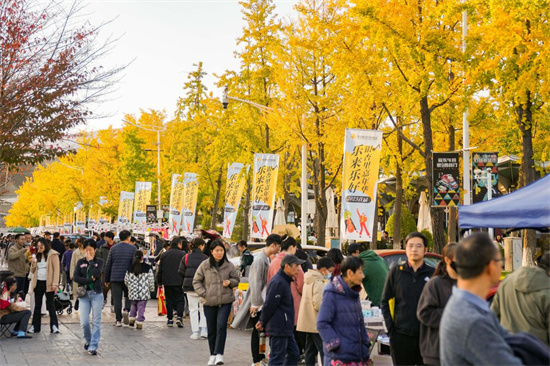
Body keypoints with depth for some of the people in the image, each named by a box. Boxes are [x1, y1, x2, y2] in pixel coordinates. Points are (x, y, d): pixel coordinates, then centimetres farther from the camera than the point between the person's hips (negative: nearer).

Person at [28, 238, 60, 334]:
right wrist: (33, 263, -6)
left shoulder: (53, 255, -5)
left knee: (50, 304, -1)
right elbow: (32, 271, 15)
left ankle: (54, 326, 4)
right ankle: (35, 326, 14)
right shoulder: (37, 255, 13)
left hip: (48, 283, -5)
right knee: (37, 305, 9)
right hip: (38, 282, 5)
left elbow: (56, 270, -10)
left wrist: (55, 283, -17)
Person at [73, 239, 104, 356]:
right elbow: (75, 277, -4)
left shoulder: (99, 261, 4)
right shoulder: (80, 262, 8)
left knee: (96, 322, -4)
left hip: (97, 294, -1)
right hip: (84, 294, 1)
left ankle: (93, 346, 1)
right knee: (84, 322, -5)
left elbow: (96, 274, -14)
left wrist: (91, 261, -7)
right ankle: (88, 340, 22)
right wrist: (90, 280, -12)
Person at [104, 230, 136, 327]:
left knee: (117, 299, 4)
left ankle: (118, 320, 3)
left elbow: (108, 264, 7)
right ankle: (126, 310, -9)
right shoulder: (132, 248, -1)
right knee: (128, 296, 16)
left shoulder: (113, 248, 6)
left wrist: (107, 279, 13)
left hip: (115, 278, 1)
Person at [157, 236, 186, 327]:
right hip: (179, 281, -3)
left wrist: (159, 282, 15)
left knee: (169, 300, 10)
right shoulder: (183, 254, -4)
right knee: (180, 299, 3)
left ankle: (170, 319, 10)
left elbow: (160, 269, 9)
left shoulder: (164, 254, 7)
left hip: (167, 281, 3)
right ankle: (179, 316, -14)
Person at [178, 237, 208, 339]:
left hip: (189, 286, 2)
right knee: (203, 308, 13)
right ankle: (203, 329, 2)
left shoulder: (186, 257, 2)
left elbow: (181, 271, 0)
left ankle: (195, 332, 6)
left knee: (193, 309, 9)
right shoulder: (205, 258, -6)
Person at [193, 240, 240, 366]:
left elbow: (236, 279, 12)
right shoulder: (204, 265, 0)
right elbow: (196, 281, 7)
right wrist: (204, 294, -6)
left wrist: (230, 282, -10)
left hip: (225, 301, -1)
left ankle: (219, 354, -10)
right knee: (211, 330, 9)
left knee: (221, 326, -14)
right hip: (209, 302, 1)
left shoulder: (229, 265, 1)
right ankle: (212, 355, 22)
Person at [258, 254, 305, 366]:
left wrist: (262, 321, 17)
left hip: (286, 329, 10)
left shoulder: (284, 281, 15)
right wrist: (263, 323, -7)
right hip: (279, 328, -10)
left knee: (294, 353, 15)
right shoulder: (278, 282, -19)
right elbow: (269, 305, -18)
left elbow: (268, 305, 20)